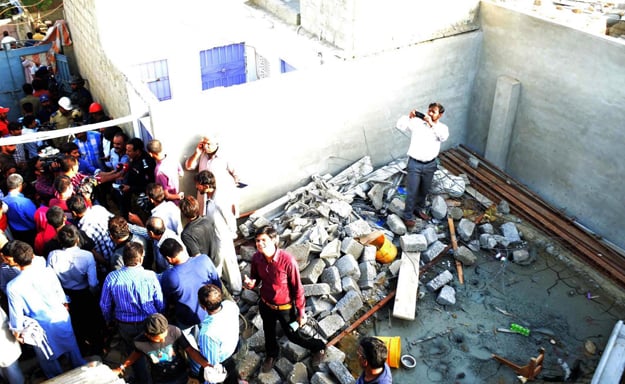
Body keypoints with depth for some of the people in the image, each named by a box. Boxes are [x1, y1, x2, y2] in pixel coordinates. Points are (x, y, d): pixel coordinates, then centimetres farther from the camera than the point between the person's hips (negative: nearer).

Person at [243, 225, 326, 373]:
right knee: (269, 333, 29)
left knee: (293, 336, 16)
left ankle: (318, 347, 46)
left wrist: (301, 312, -11)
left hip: (285, 308, -4)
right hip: (265, 305, 4)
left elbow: (297, 288, -20)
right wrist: (251, 283, -23)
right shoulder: (256, 258, -18)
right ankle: (271, 354, 61)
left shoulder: (288, 260, -32)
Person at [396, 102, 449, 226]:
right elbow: (400, 126, -12)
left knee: (424, 190, 21)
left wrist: (431, 124, -28)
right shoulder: (417, 122, -6)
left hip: (430, 165, 3)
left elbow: (443, 137, -25)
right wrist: (409, 117, -25)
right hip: (414, 163, -3)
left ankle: (420, 208, 46)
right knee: (412, 192, 4)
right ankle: (408, 216, 20)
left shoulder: (442, 127, -2)